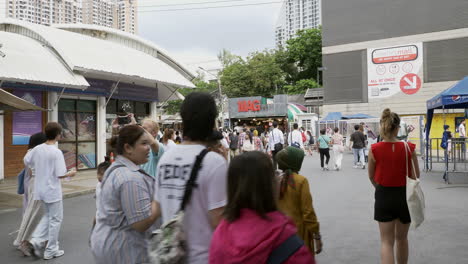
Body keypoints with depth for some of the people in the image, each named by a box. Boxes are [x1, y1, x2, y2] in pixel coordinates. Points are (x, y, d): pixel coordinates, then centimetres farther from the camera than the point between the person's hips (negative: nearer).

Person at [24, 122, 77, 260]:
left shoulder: (37, 149, -1)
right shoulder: (57, 152, -19)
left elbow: (26, 161, 14)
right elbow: (60, 174, -21)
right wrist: (71, 174, -2)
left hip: (40, 190, 7)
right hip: (52, 191, -7)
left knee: (47, 216, 25)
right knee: (55, 219, 8)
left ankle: (36, 240, 10)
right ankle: (51, 251, 15)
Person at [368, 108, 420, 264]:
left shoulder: (374, 149, -11)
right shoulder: (409, 148, -12)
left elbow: (371, 177, 1)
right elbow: (416, 176, -2)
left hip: (383, 197, -1)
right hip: (404, 196, 1)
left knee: (386, 242, 7)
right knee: (401, 238, 22)